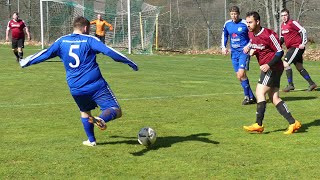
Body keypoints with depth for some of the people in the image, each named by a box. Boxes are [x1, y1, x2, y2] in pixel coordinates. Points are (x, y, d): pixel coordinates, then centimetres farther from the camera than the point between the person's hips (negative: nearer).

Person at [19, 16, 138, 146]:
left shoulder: (62, 41, 9)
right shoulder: (89, 40, -1)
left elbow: (45, 54, 15)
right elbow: (109, 51, -10)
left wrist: (25, 62, 30)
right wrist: (130, 63, -4)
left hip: (75, 88, 4)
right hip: (96, 85, -4)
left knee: (84, 111, 30)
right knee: (116, 111, -6)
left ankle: (91, 140, 31)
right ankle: (101, 119, -37)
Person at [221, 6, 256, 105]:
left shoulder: (245, 24, -10)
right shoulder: (227, 24, 5)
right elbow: (224, 36, 20)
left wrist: (248, 46, -17)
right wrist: (223, 47, 6)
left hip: (244, 52, -6)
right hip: (234, 53, 6)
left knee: (241, 74, -18)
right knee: (239, 76, 6)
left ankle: (247, 96, -3)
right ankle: (251, 97, 17)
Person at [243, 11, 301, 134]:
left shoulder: (269, 35, -18)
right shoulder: (251, 34, 7)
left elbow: (279, 52, -15)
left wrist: (269, 65, -23)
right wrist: (252, 50, 0)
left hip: (273, 68, -9)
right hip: (266, 68, 9)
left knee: (259, 92, -15)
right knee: (274, 98, 4)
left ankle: (258, 124, -14)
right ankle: (293, 123, 4)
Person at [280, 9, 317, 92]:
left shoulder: (293, 23, -12)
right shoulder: (282, 25, 13)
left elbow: (303, 31, -15)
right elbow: (282, 37, 25)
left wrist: (303, 43, -21)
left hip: (297, 47, -9)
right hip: (291, 48, 9)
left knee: (286, 63, -14)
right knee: (299, 67, 11)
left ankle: (290, 85, -8)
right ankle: (312, 84, 18)